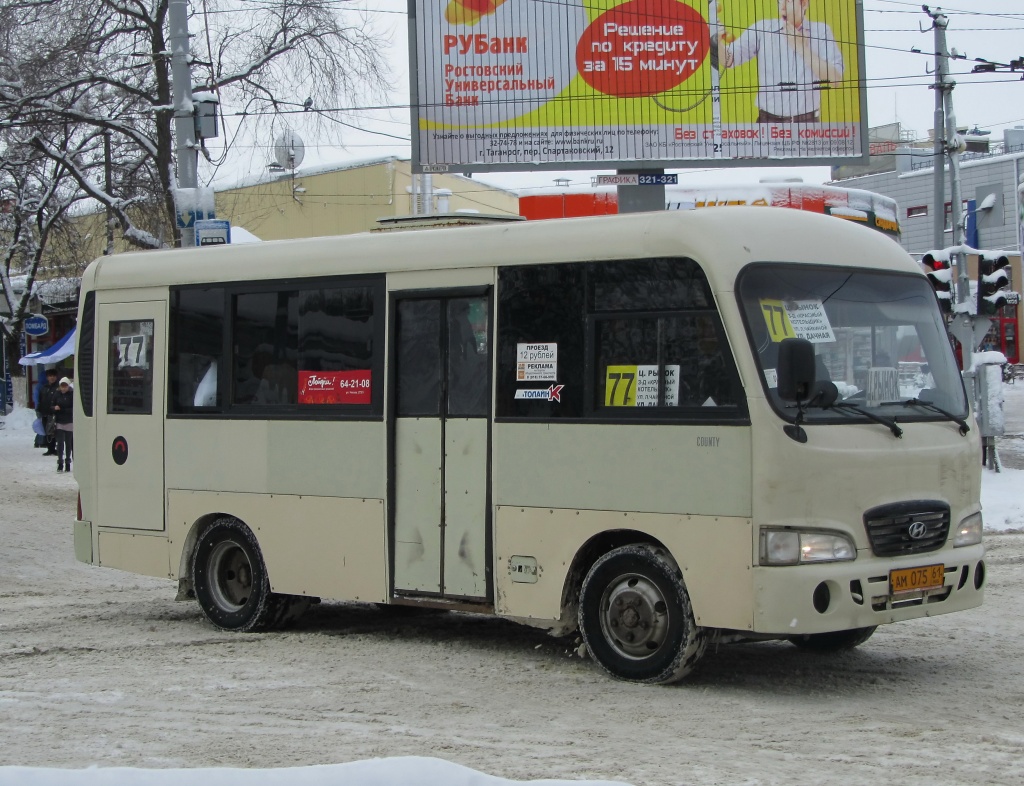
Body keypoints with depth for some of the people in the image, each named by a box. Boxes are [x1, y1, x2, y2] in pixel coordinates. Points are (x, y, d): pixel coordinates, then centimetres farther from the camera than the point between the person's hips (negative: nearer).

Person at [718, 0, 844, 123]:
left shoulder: (821, 31, 2)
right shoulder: (762, 29, 2)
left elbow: (835, 77, -6)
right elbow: (728, 60, -9)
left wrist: (802, 48, -12)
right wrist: (717, 41, -30)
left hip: (808, 122, 0)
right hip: (769, 121, 0)